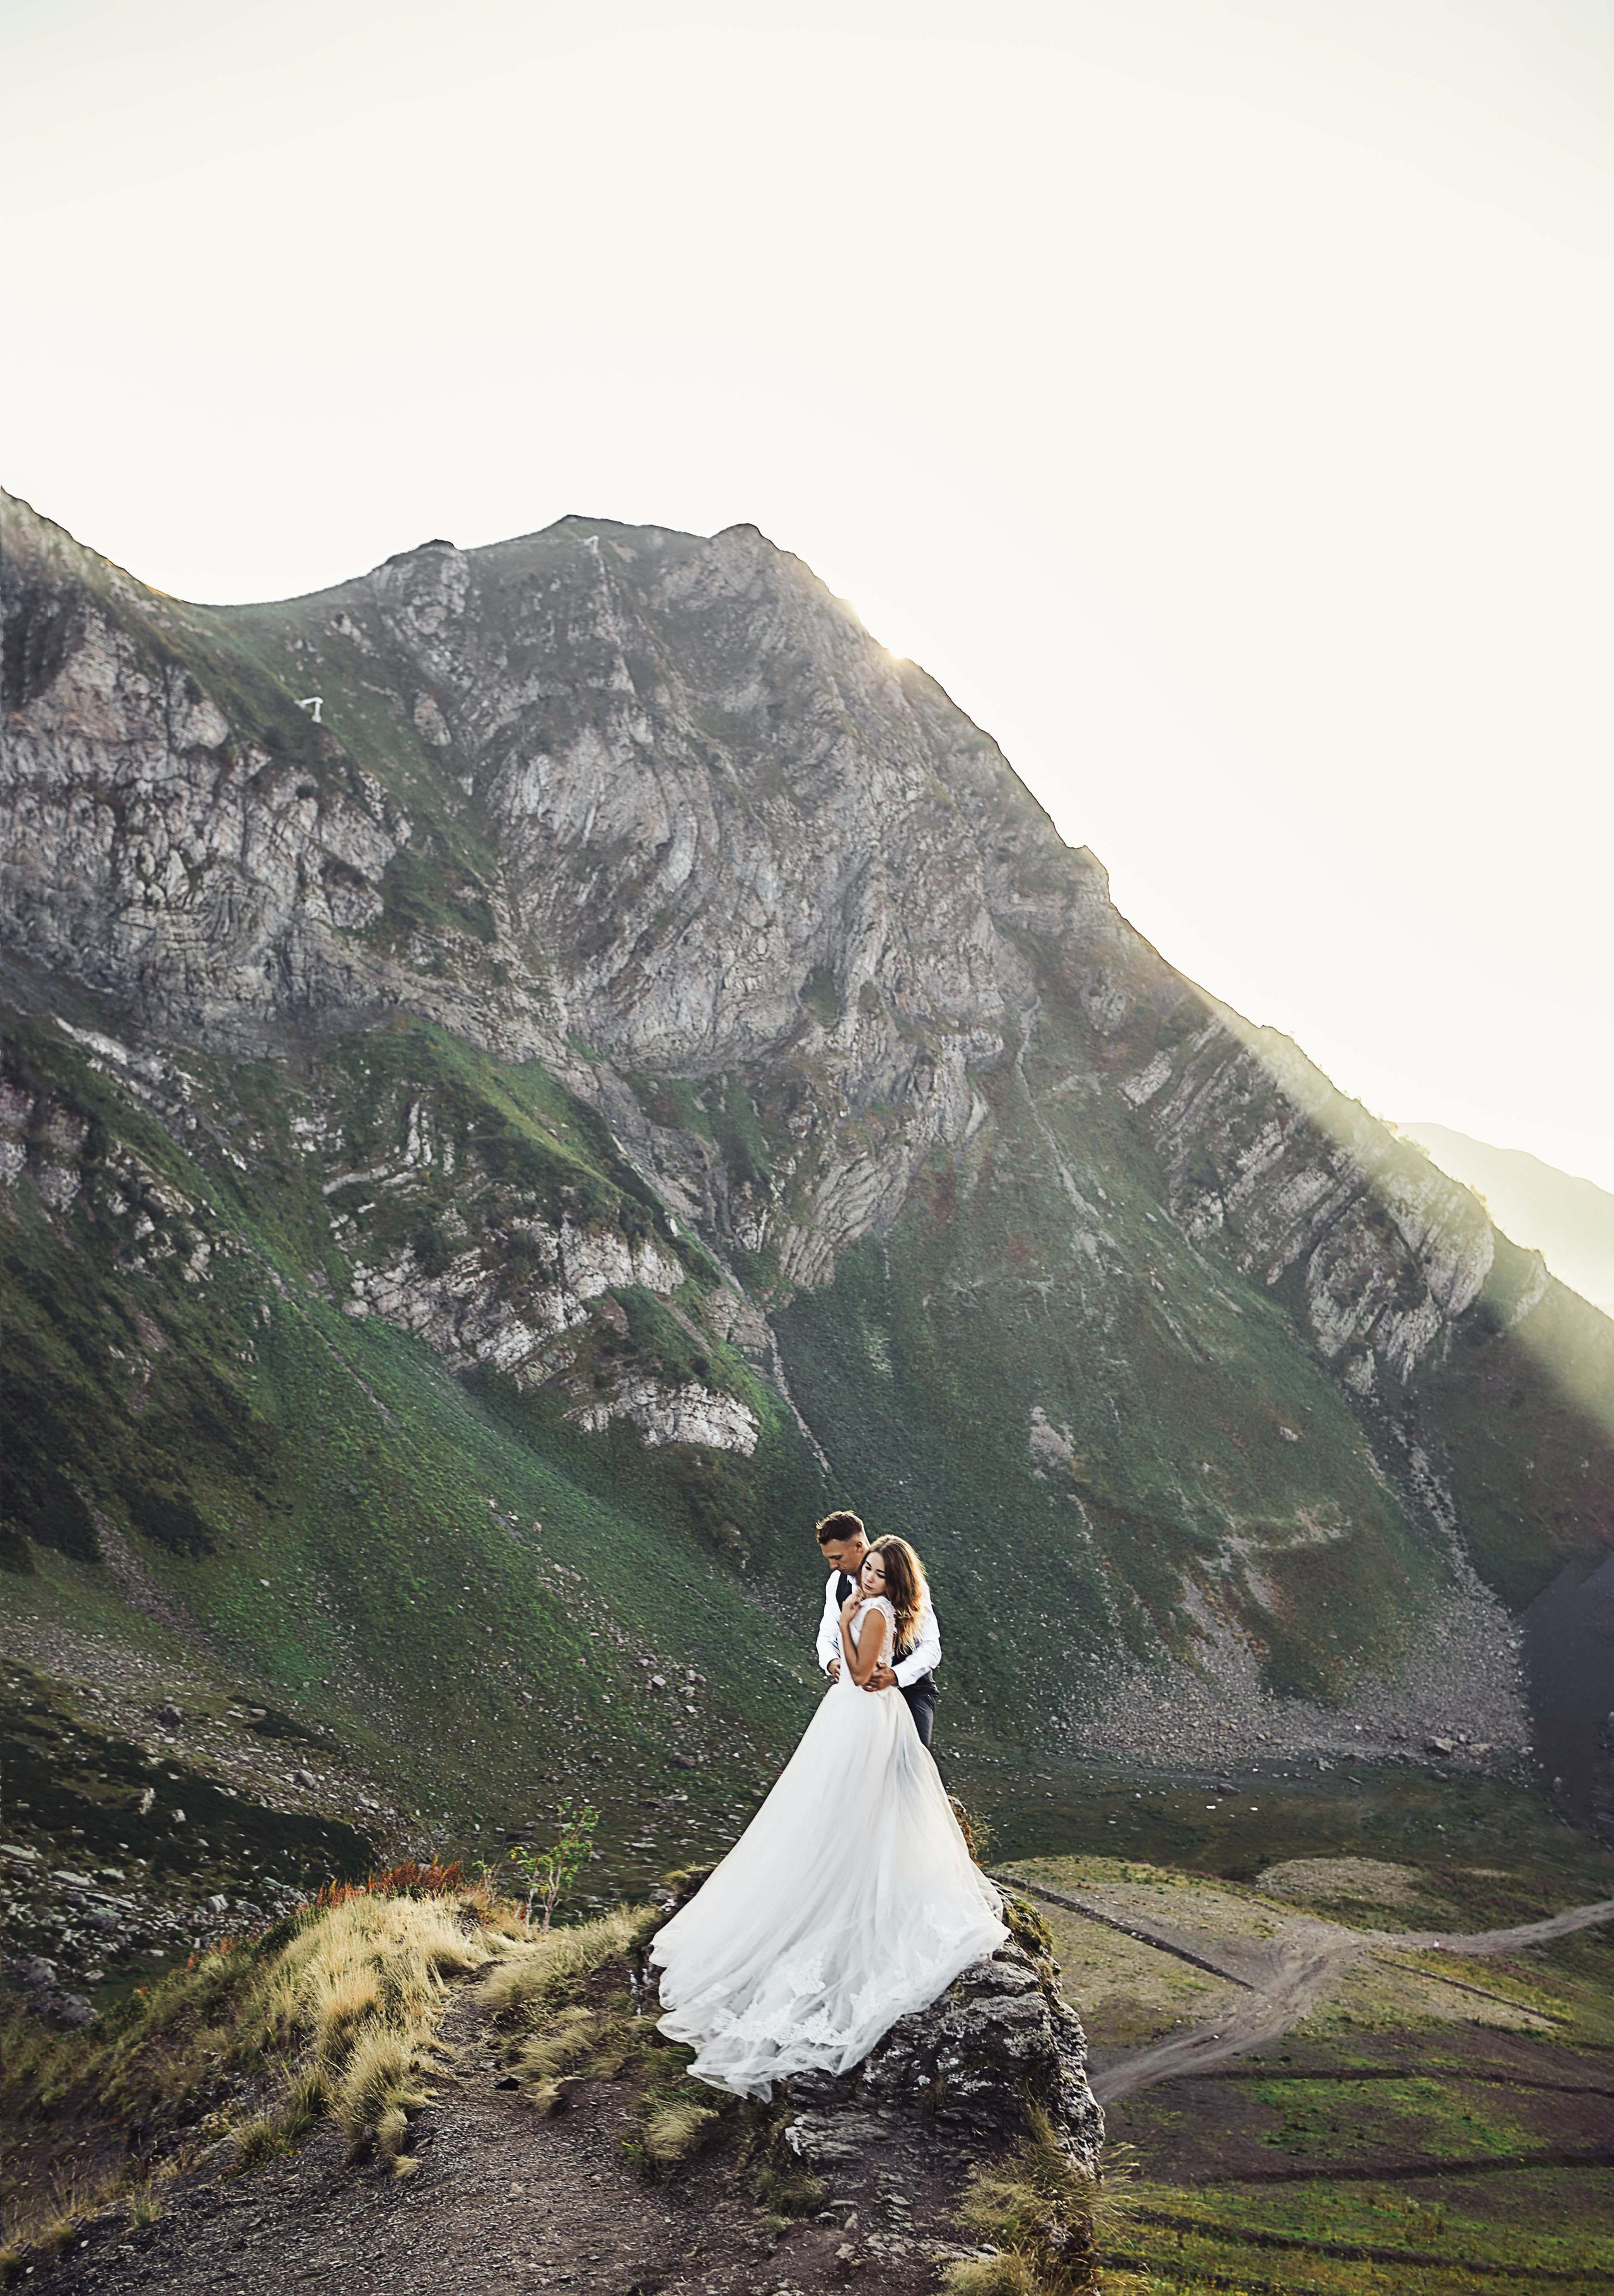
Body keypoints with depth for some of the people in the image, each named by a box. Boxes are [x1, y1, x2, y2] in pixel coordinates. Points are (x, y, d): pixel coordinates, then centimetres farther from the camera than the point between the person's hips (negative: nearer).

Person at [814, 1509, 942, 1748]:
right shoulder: (838, 1581, -1)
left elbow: (931, 1647, -17)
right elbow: (827, 1634, 9)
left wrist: (895, 1675, -34)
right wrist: (831, 1662, -15)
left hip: (910, 1686, -4)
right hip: (861, 1690, 4)